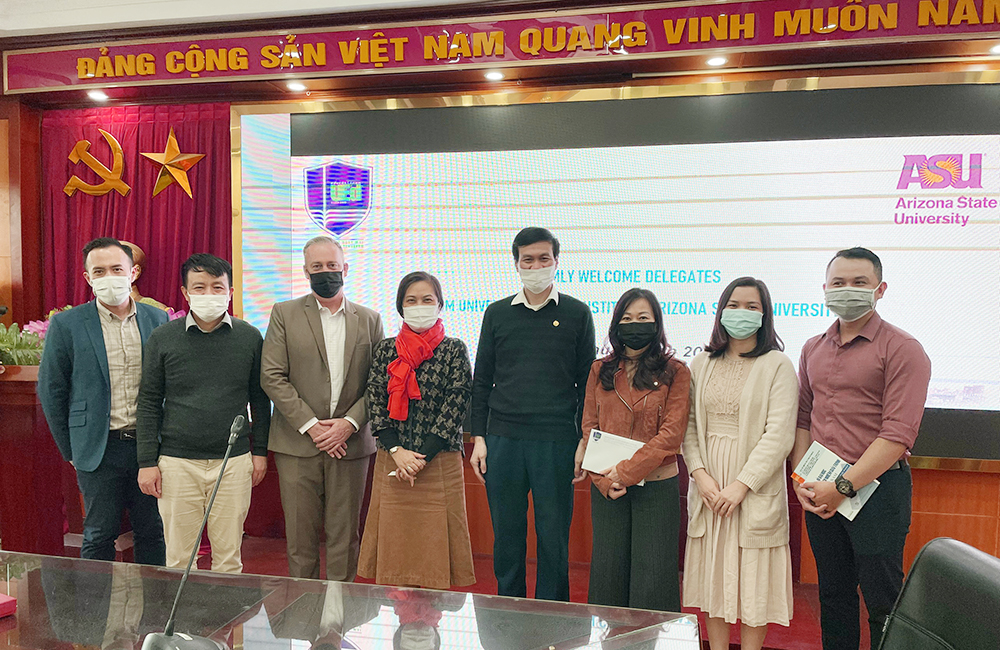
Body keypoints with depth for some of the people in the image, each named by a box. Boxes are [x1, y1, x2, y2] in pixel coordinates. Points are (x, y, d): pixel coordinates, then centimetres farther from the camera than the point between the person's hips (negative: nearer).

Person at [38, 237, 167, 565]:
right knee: (98, 539, 9)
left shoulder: (158, 320, 4)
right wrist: (70, 450, 3)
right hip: (100, 450, -2)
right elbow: (51, 392, 2)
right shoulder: (66, 325, -3)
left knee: (153, 535, 11)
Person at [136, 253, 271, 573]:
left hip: (234, 462, 0)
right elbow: (149, 402, 4)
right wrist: (147, 462, 1)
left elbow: (260, 399, 9)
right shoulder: (162, 338, 1)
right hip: (177, 463, 0)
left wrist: (260, 451, 7)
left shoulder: (250, 337, 2)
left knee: (228, 557, 9)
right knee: (179, 558, 8)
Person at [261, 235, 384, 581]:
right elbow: (272, 376, -4)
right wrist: (310, 425, -11)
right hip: (298, 443, -1)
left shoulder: (369, 319, 8)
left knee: (344, 534, 8)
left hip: (350, 443, 1)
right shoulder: (285, 313, 3)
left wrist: (350, 423, -10)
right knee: (300, 533, 5)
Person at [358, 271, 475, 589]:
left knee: (435, 538, 1)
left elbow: (456, 405, -6)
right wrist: (397, 451, -9)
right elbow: (375, 402, 4)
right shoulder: (384, 349, 9)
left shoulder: (454, 350, 1)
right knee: (394, 539, 6)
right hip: (392, 461, 3)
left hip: (439, 461, -2)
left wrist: (421, 457, -11)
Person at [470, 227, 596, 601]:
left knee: (553, 535, 4)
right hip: (503, 439, 2)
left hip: (557, 441, -2)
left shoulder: (577, 313, 5)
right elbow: (481, 380, 11)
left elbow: (586, 382, 5)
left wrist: (584, 442, 0)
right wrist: (479, 438, 5)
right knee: (506, 534, 9)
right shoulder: (497, 313, 9)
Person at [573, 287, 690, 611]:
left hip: (657, 485, -3)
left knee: (652, 576, 3)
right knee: (607, 569, 11)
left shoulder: (675, 373, -1)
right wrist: (604, 480, -8)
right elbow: (589, 428, 6)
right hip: (606, 488, 3)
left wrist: (625, 472, -14)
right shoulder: (600, 370, 8)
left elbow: (671, 435, -9)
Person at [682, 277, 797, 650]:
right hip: (708, 487, 4)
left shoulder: (777, 365, -4)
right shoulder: (702, 364, 9)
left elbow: (779, 434, -11)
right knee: (713, 574, 10)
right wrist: (699, 474, -8)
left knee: (753, 578, 5)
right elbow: (689, 425, 6)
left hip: (756, 487, -4)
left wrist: (742, 484, -16)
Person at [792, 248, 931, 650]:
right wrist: (802, 479, -1)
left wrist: (844, 487, -17)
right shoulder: (813, 349, 11)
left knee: (883, 602, 5)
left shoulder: (902, 350, -8)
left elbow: (897, 434, -16)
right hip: (821, 491, 5)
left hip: (875, 488, -5)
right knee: (833, 594, 16)